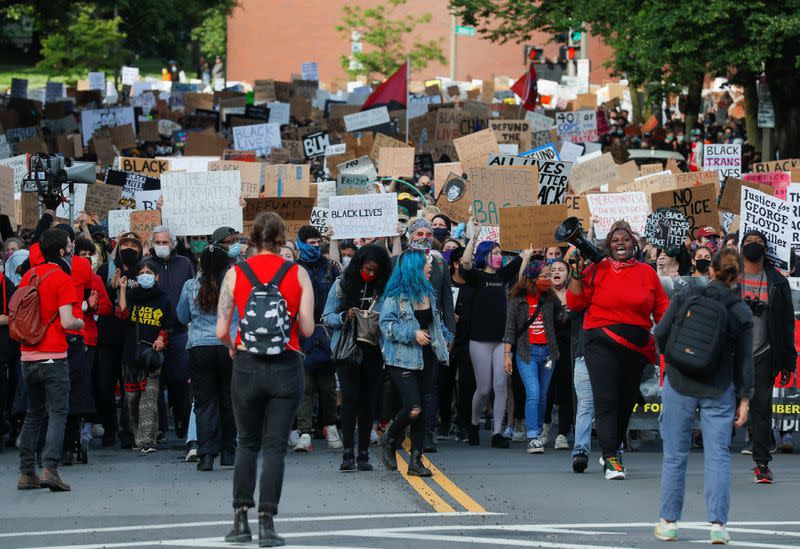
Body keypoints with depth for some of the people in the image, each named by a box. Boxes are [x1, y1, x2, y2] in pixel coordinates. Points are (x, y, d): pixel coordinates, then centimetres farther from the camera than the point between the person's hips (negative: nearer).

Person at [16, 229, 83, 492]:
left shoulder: (28, 276, 9)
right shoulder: (61, 278, -10)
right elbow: (67, 322, -16)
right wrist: (80, 323, 4)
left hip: (28, 356, 6)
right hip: (53, 356, -6)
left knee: (33, 414, 15)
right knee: (58, 414, -5)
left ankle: (26, 472, 12)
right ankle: (50, 468, -19)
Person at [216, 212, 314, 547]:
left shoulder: (235, 273, -1)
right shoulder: (298, 274, -2)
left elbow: (221, 330, -4)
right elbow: (307, 329, -5)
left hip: (247, 365, 1)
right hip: (286, 366, -1)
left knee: (247, 443, 16)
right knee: (274, 446, 4)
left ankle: (240, 519, 11)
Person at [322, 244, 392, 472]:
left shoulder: (384, 289, 4)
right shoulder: (342, 284, 3)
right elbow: (327, 317, 3)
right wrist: (344, 317, -16)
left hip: (373, 352, 1)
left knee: (368, 401, 3)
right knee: (350, 397, -11)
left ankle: (363, 453, 9)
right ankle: (348, 453, -11)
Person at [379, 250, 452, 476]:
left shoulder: (427, 292, 14)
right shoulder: (396, 295, -9)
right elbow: (386, 324, -14)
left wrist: (445, 337, 15)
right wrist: (413, 334, -20)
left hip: (426, 359, 7)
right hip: (403, 360, -7)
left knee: (423, 410, 3)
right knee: (413, 408, -17)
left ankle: (416, 461, 8)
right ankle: (389, 441, 11)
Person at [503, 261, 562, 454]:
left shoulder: (550, 297, 7)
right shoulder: (517, 299, -1)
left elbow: (560, 318, 10)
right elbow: (510, 328, 1)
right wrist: (506, 354, -2)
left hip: (547, 350, 3)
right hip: (527, 351, -3)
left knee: (542, 396, 7)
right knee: (533, 394, -15)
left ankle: (538, 434, 19)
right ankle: (533, 438, -17)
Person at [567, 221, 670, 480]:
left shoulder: (647, 273, 9)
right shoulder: (596, 271, 3)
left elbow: (662, 310, 12)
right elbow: (575, 303, 2)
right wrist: (577, 276, -9)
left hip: (636, 346, 3)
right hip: (602, 342, -3)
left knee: (627, 401, 9)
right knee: (606, 400, -11)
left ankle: (613, 449, 27)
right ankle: (611, 459, -14)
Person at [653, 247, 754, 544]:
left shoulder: (685, 296, -5)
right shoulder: (741, 312, -3)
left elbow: (660, 334, -3)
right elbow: (744, 361, -1)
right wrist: (744, 399, 5)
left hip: (679, 385, 0)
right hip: (719, 392, 0)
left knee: (675, 456, 8)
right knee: (718, 456, 3)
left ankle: (669, 522, 11)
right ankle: (718, 524, -4)